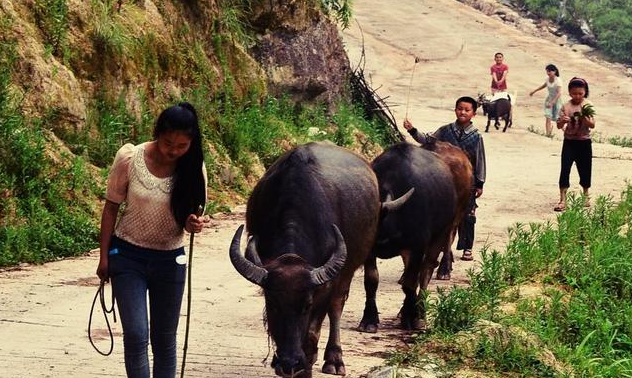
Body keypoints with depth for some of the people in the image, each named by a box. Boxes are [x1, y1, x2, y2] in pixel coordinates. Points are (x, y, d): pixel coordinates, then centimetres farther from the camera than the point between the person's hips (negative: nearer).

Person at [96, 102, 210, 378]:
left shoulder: (193, 167, -10)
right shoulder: (129, 158, -15)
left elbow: (191, 213, 0)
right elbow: (111, 207, -5)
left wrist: (193, 223, -25)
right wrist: (104, 257, -2)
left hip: (170, 260, 2)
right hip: (128, 257, -2)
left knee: (165, 339, 10)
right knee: (136, 335, -11)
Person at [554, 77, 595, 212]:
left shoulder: (588, 105, -6)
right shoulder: (566, 106, -4)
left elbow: (592, 125, -11)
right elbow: (559, 126, -3)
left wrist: (586, 119, -32)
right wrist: (562, 121, -25)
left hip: (584, 142, 0)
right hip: (569, 141, 0)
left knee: (585, 170, 11)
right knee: (565, 170, -7)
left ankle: (586, 195, 34)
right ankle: (562, 200, -5)